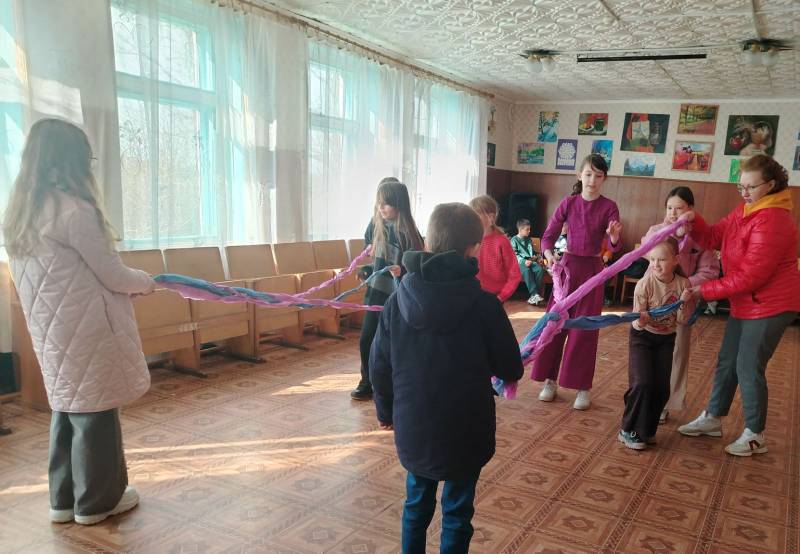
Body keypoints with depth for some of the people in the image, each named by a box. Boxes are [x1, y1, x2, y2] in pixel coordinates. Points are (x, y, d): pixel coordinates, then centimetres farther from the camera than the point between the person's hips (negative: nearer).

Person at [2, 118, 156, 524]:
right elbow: (112, 274, -14)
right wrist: (145, 282, 7)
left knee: (67, 408, 18)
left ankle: (64, 499, 29)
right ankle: (96, 501, 20)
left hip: (50, 328, 8)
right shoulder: (74, 209, -19)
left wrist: (128, 284, 17)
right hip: (84, 328, -8)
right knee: (94, 410, 5)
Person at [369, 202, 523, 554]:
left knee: (417, 503, 24)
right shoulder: (483, 301, -16)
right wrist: (508, 370, 17)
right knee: (457, 512, 15)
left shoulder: (398, 299, -7)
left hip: (413, 426, 3)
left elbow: (379, 366, 0)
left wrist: (385, 410, 18)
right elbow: (510, 369, -7)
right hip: (464, 430, -3)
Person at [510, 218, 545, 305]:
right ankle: (534, 294, -41)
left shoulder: (529, 239, 24)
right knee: (526, 270, -39)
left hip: (530, 261, 6)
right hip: (519, 262, -6)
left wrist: (536, 257, 11)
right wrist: (524, 261, -22)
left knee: (540, 269, -27)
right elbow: (514, 254, -8)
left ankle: (533, 296, -29)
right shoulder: (514, 240, 3)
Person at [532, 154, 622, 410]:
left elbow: (615, 246, -12)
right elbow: (548, 236, -1)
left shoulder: (609, 207, -4)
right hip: (566, 265, 2)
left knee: (585, 329, 1)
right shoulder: (568, 203, 0)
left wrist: (614, 236, -34)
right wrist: (548, 254, -21)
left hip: (592, 270, -1)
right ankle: (550, 380, 16)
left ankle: (583, 387, 11)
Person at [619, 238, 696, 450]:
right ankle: (629, 430, 3)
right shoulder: (645, 284, -21)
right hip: (642, 337, -4)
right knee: (642, 383, -14)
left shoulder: (683, 284, -12)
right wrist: (641, 319, -45)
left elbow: (683, 322, -7)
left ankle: (646, 430, 22)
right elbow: (639, 321, -23)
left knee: (662, 388, 3)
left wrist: (684, 305, -25)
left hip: (666, 339, 4)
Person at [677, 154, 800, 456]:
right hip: (744, 304, 9)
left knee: (749, 369, -1)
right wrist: (694, 222, -13)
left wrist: (705, 290, -21)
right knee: (726, 362, 15)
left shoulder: (773, 221, -23)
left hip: (770, 305, -9)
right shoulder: (743, 210, 5)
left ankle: (755, 435, 16)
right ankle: (712, 419, 30)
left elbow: (750, 276, -25)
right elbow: (715, 237, 7)